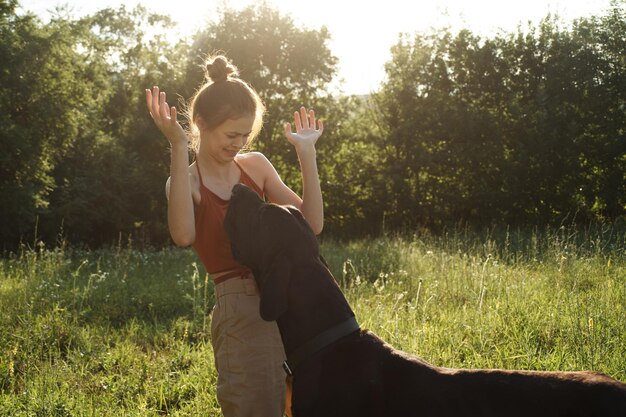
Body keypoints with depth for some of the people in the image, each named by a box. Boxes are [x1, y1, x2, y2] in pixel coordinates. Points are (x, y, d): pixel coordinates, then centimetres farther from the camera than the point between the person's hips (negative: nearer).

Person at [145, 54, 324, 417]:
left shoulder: (256, 165, 9)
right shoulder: (186, 180, -3)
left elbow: (312, 224, 3)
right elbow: (183, 235, -27)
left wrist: (306, 151, -1)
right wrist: (179, 147, -27)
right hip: (241, 312, -5)